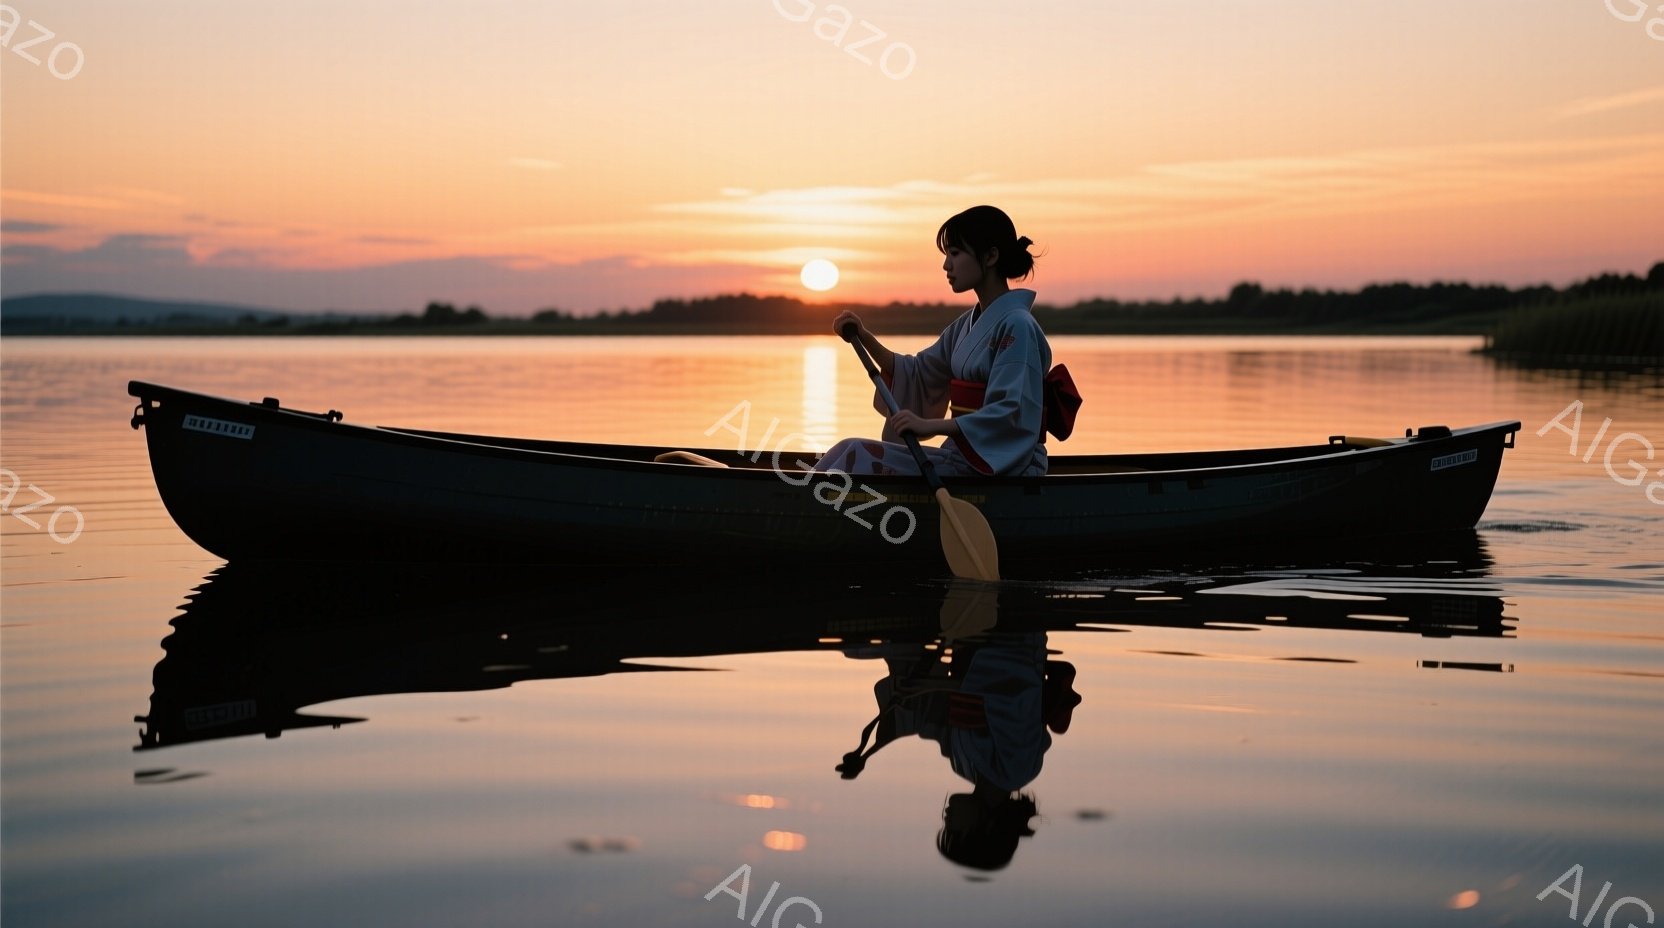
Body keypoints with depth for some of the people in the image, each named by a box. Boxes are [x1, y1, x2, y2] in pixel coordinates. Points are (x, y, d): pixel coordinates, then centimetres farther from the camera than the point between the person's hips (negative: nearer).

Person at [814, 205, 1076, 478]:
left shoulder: (1016, 326, -14)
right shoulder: (968, 324, 14)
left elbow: (1012, 414, -23)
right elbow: (917, 373, 19)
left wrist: (930, 425, -28)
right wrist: (864, 338, 5)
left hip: (998, 466, -8)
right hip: (963, 458, 8)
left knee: (861, 456, -16)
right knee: (853, 452, -4)